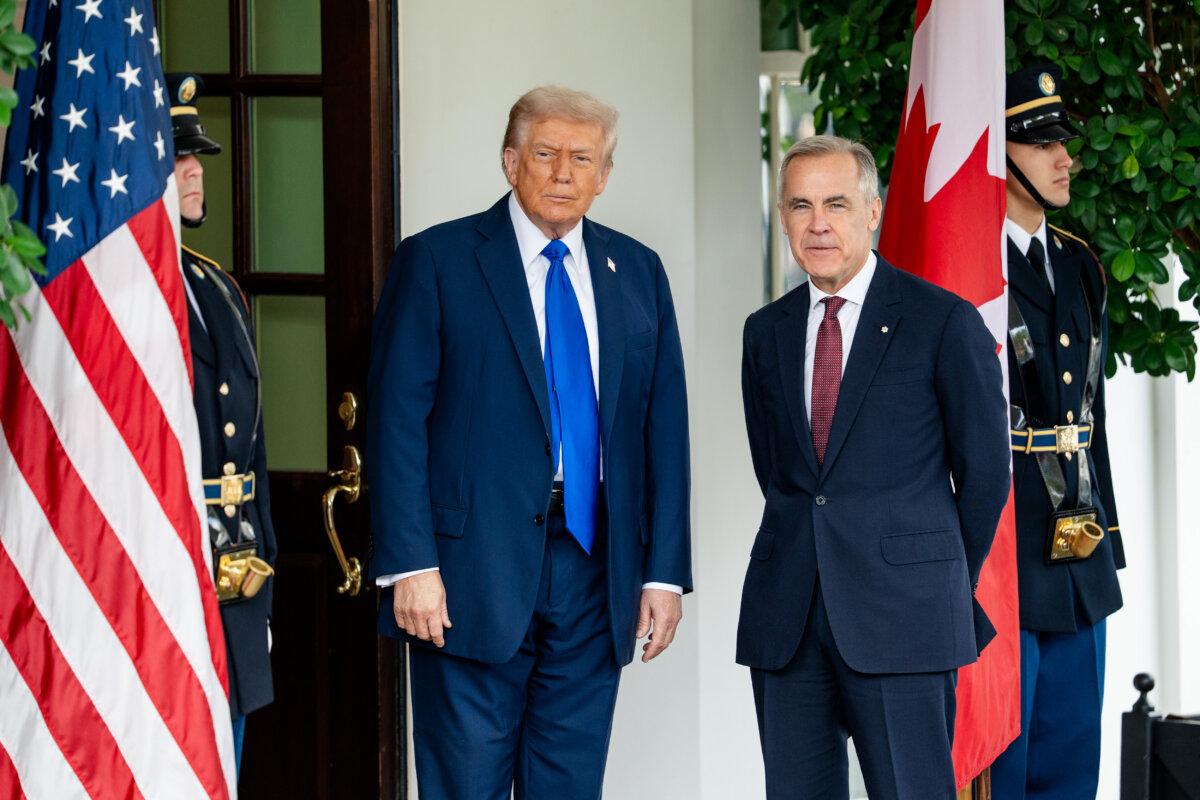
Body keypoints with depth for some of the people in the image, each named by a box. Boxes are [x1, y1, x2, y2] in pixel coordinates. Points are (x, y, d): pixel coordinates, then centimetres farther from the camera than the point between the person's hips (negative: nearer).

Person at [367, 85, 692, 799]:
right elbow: (398, 420, -5)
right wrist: (410, 564, -13)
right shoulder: (436, 261, -1)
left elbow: (664, 428, 11)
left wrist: (665, 571, 5)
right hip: (473, 572, -4)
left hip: (594, 574, 4)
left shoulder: (638, 272, 12)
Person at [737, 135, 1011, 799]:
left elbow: (986, 472, 3)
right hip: (785, 616, 5)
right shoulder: (766, 332, 13)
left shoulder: (945, 322, -2)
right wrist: (811, 554, 12)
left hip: (901, 619, -4)